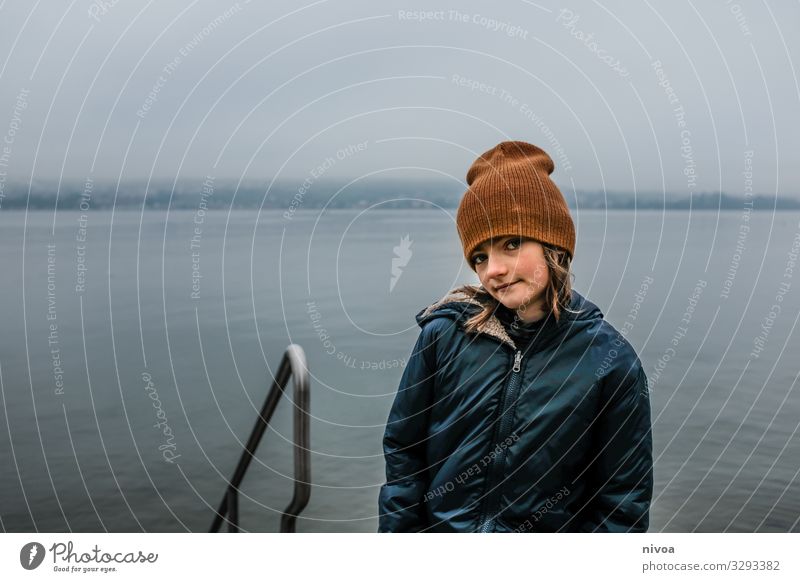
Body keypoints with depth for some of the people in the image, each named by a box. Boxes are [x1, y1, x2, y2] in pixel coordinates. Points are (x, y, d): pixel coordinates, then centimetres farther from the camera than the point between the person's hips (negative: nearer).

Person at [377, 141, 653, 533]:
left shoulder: (610, 360, -13)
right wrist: (396, 528, -5)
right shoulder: (443, 334, -10)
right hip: (439, 525, 1)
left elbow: (624, 500, -7)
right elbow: (402, 453, -3)